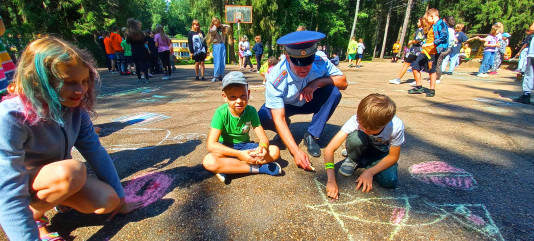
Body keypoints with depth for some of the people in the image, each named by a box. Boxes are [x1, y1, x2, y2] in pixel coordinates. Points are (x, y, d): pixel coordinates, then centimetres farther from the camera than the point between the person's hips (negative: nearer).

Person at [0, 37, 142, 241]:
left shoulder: (75, 108, -14)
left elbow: (95, 151, -10)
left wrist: (119, 198, -6)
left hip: (57, 179, 5)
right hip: (22, 187, -4)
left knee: (107, 201, -18)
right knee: (72, 171, -34)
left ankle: (61, 199, 13)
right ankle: (34, 215, -4)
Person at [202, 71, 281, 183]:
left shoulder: (251, 111, -12)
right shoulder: (221, 113, -20)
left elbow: (263, 138, -12)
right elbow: (211, 145, -27)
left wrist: (262, 147, -38)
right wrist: (239, 154, -37)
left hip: (245, 146, 3)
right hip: (226, 148, -3)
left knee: (275, 151, -19)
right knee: (208, 161, -35)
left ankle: (226, 168, -23)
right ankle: (256, 168, -25)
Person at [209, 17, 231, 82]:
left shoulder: (221, 28, 12)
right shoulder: (212, 29, -1)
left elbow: (228, 27, 13)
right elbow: (213, 31, -24)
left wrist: (221, 25, 7)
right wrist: (215, 25, -6)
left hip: (222, 45, 5)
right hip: (216, 45, -5)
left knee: (223, 63, 4)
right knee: (217, 62, -9)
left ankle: (220, 76, 12)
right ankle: (215, 76, -2)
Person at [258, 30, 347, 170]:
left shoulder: (320, 60, -26)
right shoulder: (275, 79, -35)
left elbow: (343, 83, -17)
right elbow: (278, 119, -36)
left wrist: (318, 82, -36)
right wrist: (296, 151, -44)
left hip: (308, 102, 3)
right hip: (283, 106, -2)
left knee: (334, 92, -26)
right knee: (263, 118, -32)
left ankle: (311, 136, -13)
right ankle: (284, 131, 4)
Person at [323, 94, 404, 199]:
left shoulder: (396, 127, -32)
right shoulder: (356, 120, -34)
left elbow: (393, 156, -15)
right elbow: (329, 149, -37)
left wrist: (370, 172, -26)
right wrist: (331, 180, -46)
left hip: (381, 152, 1)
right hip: (364, 148, -1)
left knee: (390, 181, -26)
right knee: (355, 138, -36)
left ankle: (362, 162, 0)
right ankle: (353, 160, -4)